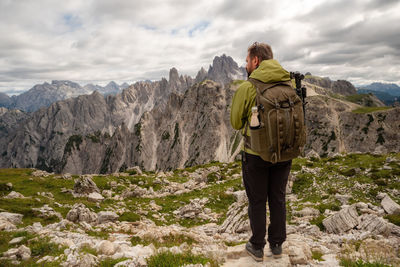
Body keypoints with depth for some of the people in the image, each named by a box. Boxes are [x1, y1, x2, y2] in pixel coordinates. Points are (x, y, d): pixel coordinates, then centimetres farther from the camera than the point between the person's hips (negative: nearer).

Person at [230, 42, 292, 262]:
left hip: (256, 154, -4)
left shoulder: (246, 88, -15)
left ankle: (257, 247, 27)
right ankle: (277, 245, 32)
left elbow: (236, 123, -5)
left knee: (257, 201, 12)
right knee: (278, 199, 18)